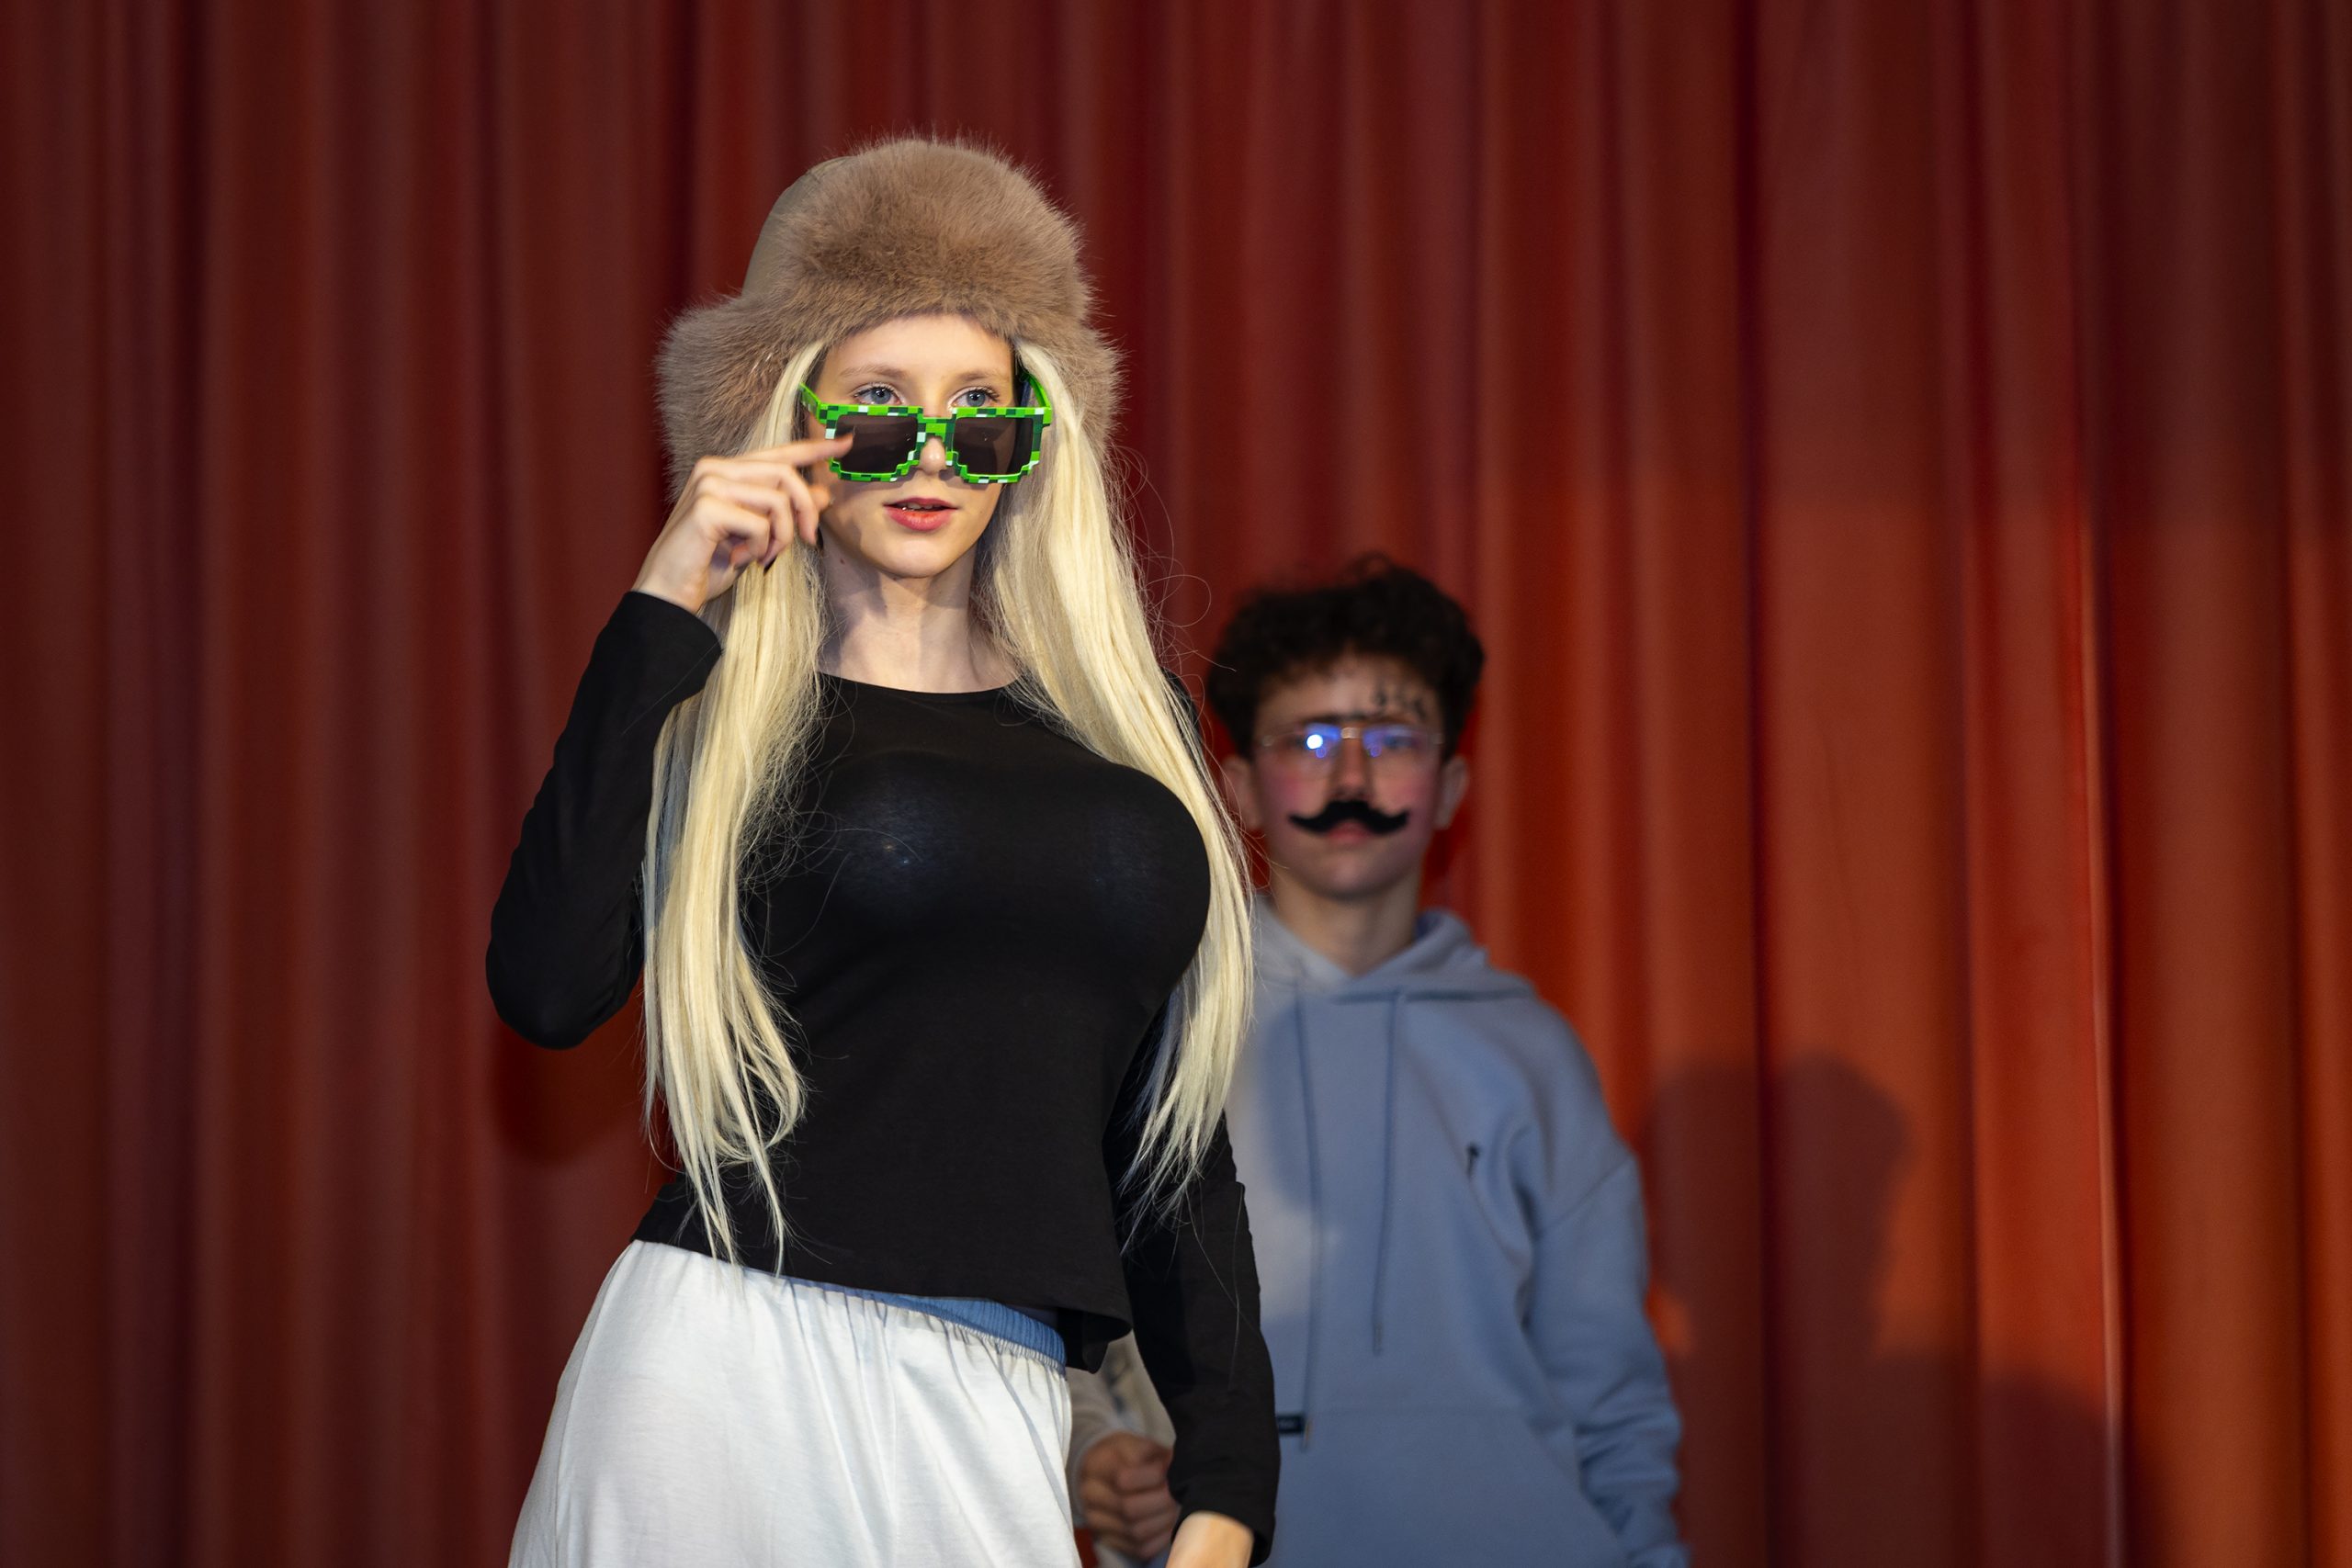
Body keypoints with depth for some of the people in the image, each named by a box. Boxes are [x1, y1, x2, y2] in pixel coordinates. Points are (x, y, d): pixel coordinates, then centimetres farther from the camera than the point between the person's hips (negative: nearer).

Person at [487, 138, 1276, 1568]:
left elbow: (1176, 1127, 16)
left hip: (996, 1418, 3)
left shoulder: (1126, 722, 13)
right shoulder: (716, 711, 3)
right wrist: (663, 613, -11)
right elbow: (550, 990, -15)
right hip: (730, 1377, -3)